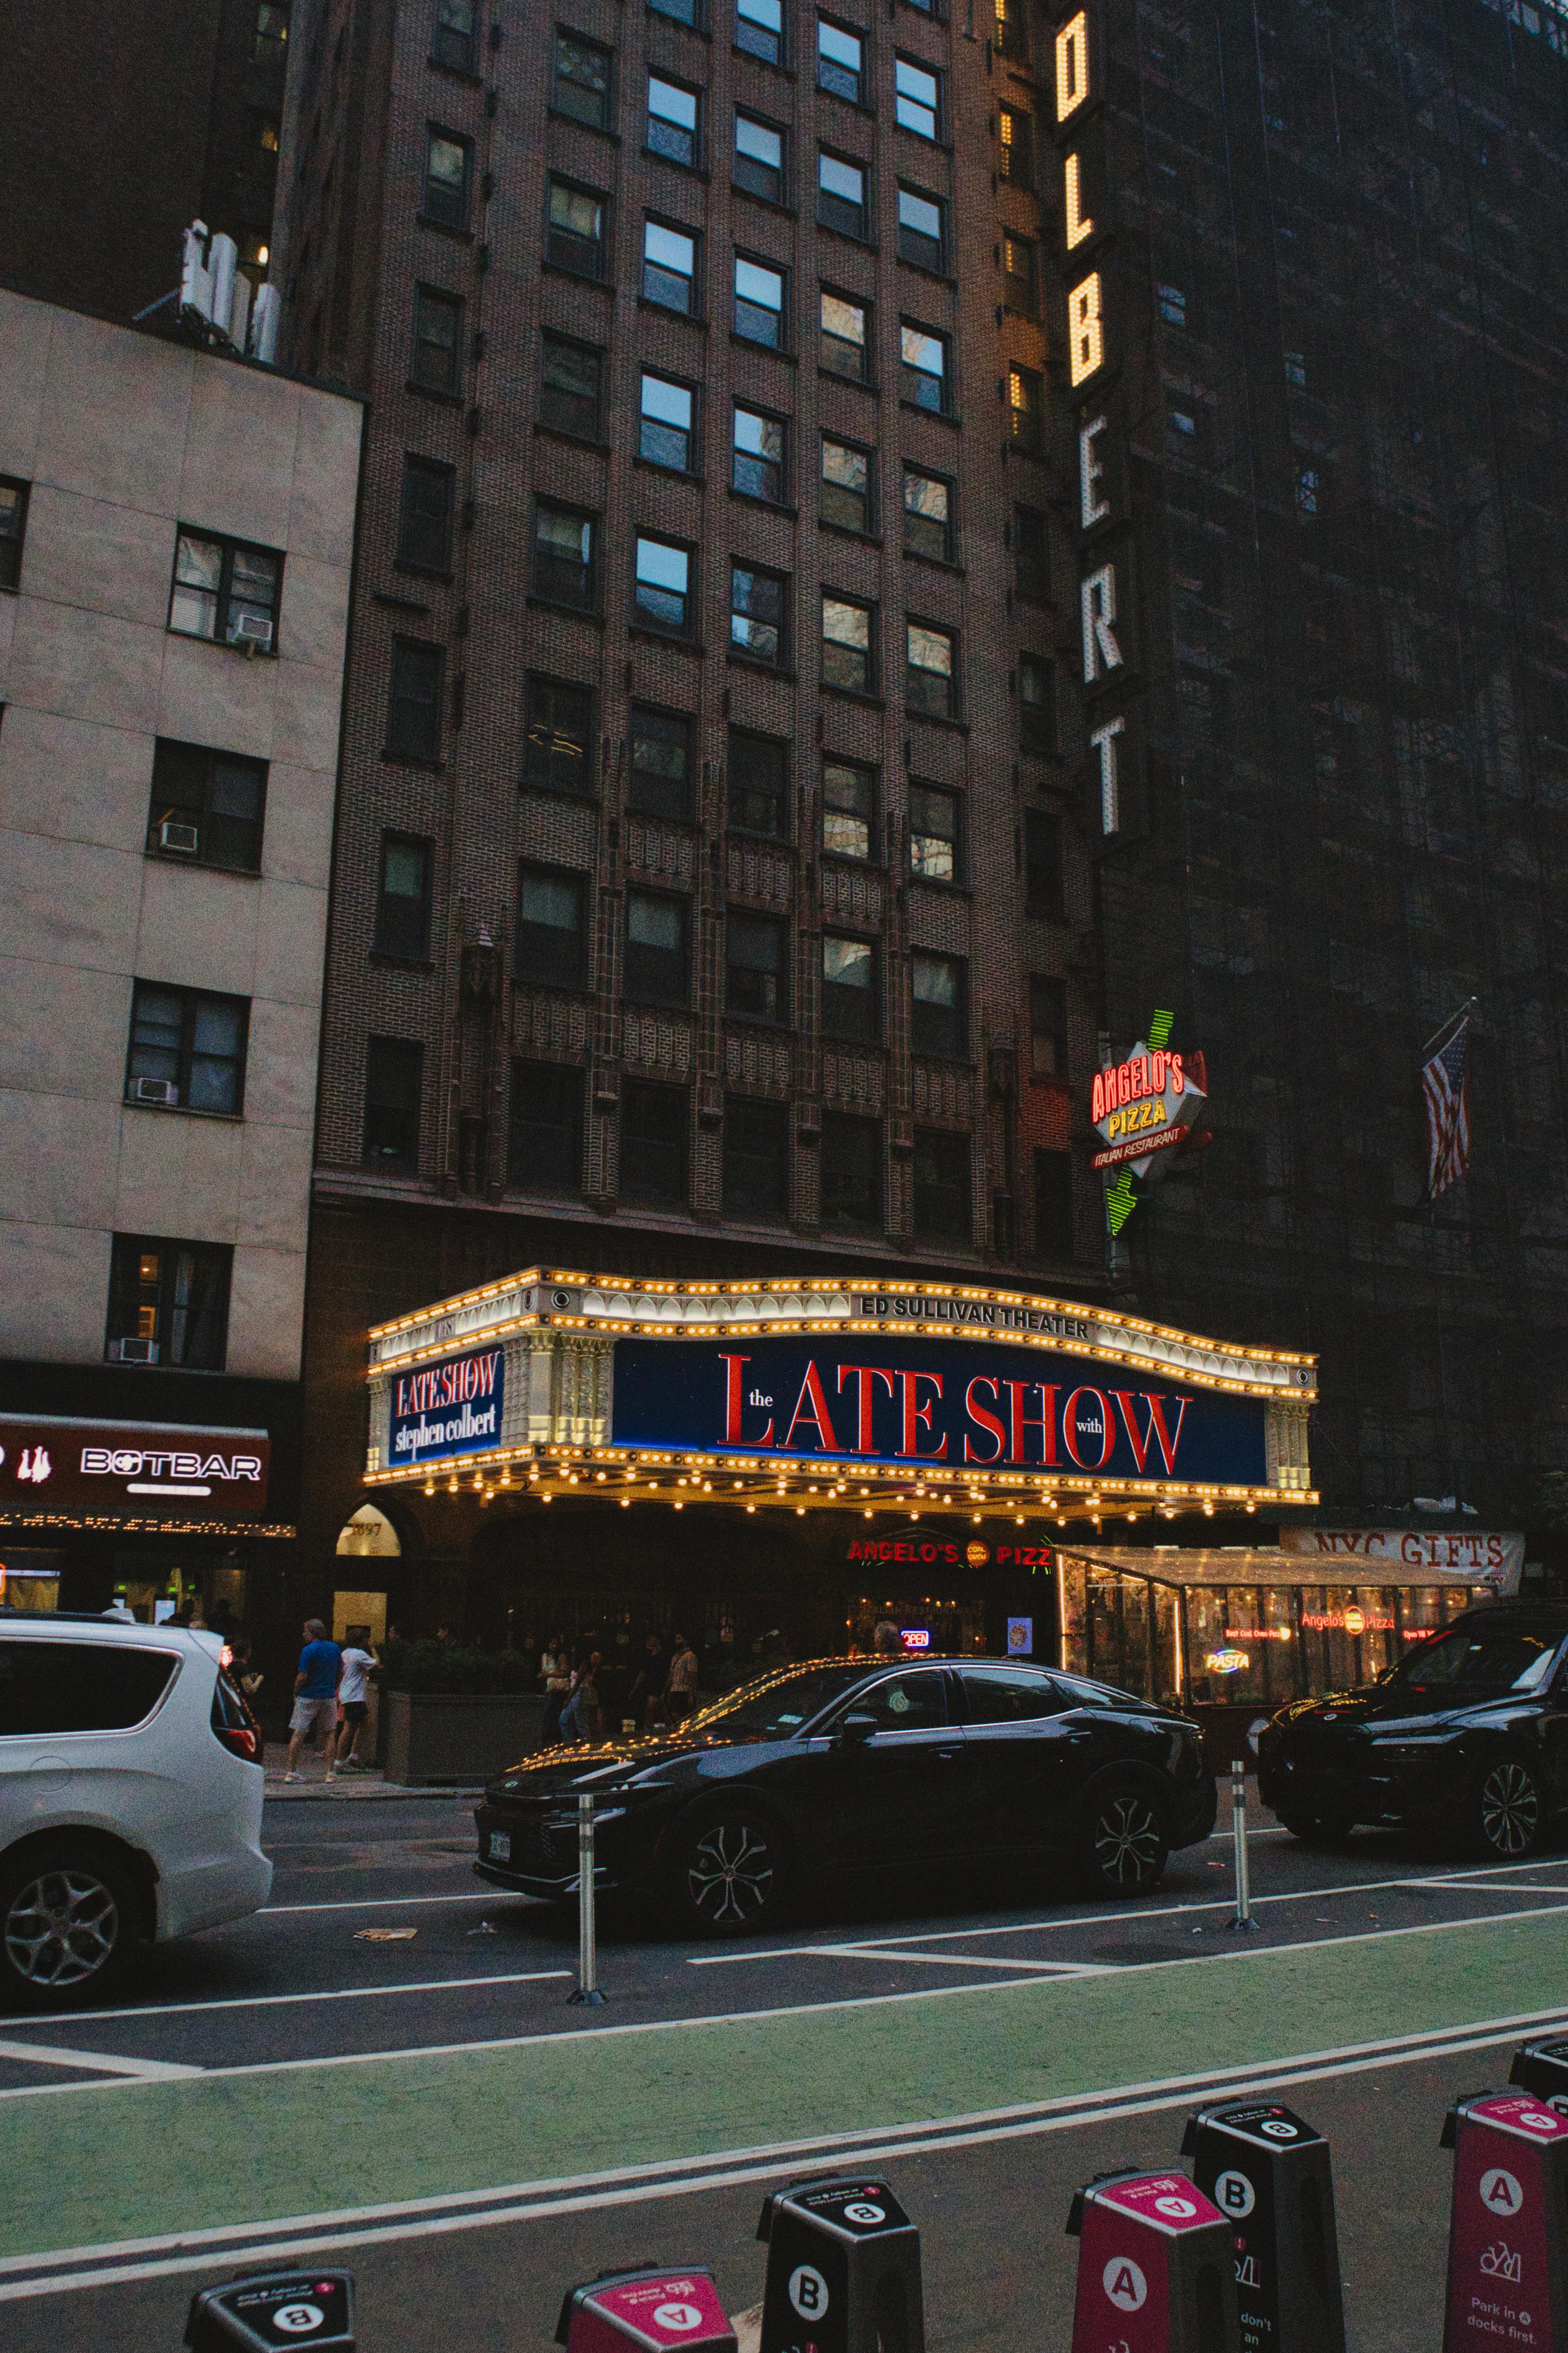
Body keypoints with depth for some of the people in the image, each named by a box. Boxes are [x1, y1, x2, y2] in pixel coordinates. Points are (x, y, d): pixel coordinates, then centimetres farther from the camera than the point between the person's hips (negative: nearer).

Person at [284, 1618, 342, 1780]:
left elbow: (302, 1677, -14)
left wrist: (296, 1693, 1)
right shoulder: (335, 1649, 5)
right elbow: (341, 1671, 13)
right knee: (329, 1734, 11)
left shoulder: (308, 1651, -12)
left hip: (308, 1698, -4)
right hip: (329, 1698, 4)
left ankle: (291, 1772, 2)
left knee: (298, 1734, 2)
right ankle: (330, 1772, 8)